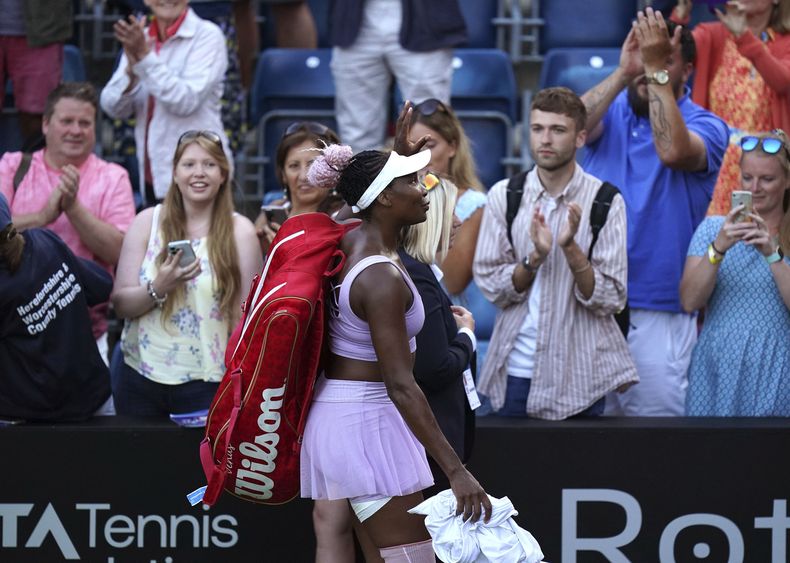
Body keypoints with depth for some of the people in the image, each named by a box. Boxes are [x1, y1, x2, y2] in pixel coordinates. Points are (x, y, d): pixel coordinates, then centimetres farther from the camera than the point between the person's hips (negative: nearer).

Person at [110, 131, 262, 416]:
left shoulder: (239, 232, -2)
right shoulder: (147, 222, 3)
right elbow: (120, 304, 1)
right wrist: (158, 288, -18)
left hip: (206, 383, -2)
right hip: (139, 380, 2)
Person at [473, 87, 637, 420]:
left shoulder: (605, 202, -5)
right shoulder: (503, 196, 2)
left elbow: (610, 299, -8)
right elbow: (490, 286, 0)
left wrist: (571, 249, -21)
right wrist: (534, 258, -17)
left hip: (578, 371, -2)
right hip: (515, 369, 2)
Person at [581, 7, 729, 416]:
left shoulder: (704, 126, -3)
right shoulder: (610, 112, 7)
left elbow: (673, 150, -26)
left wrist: (656, 68, -26)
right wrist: (624, 72, -23)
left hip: (658, 315, -4)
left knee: (655, 413, -4)